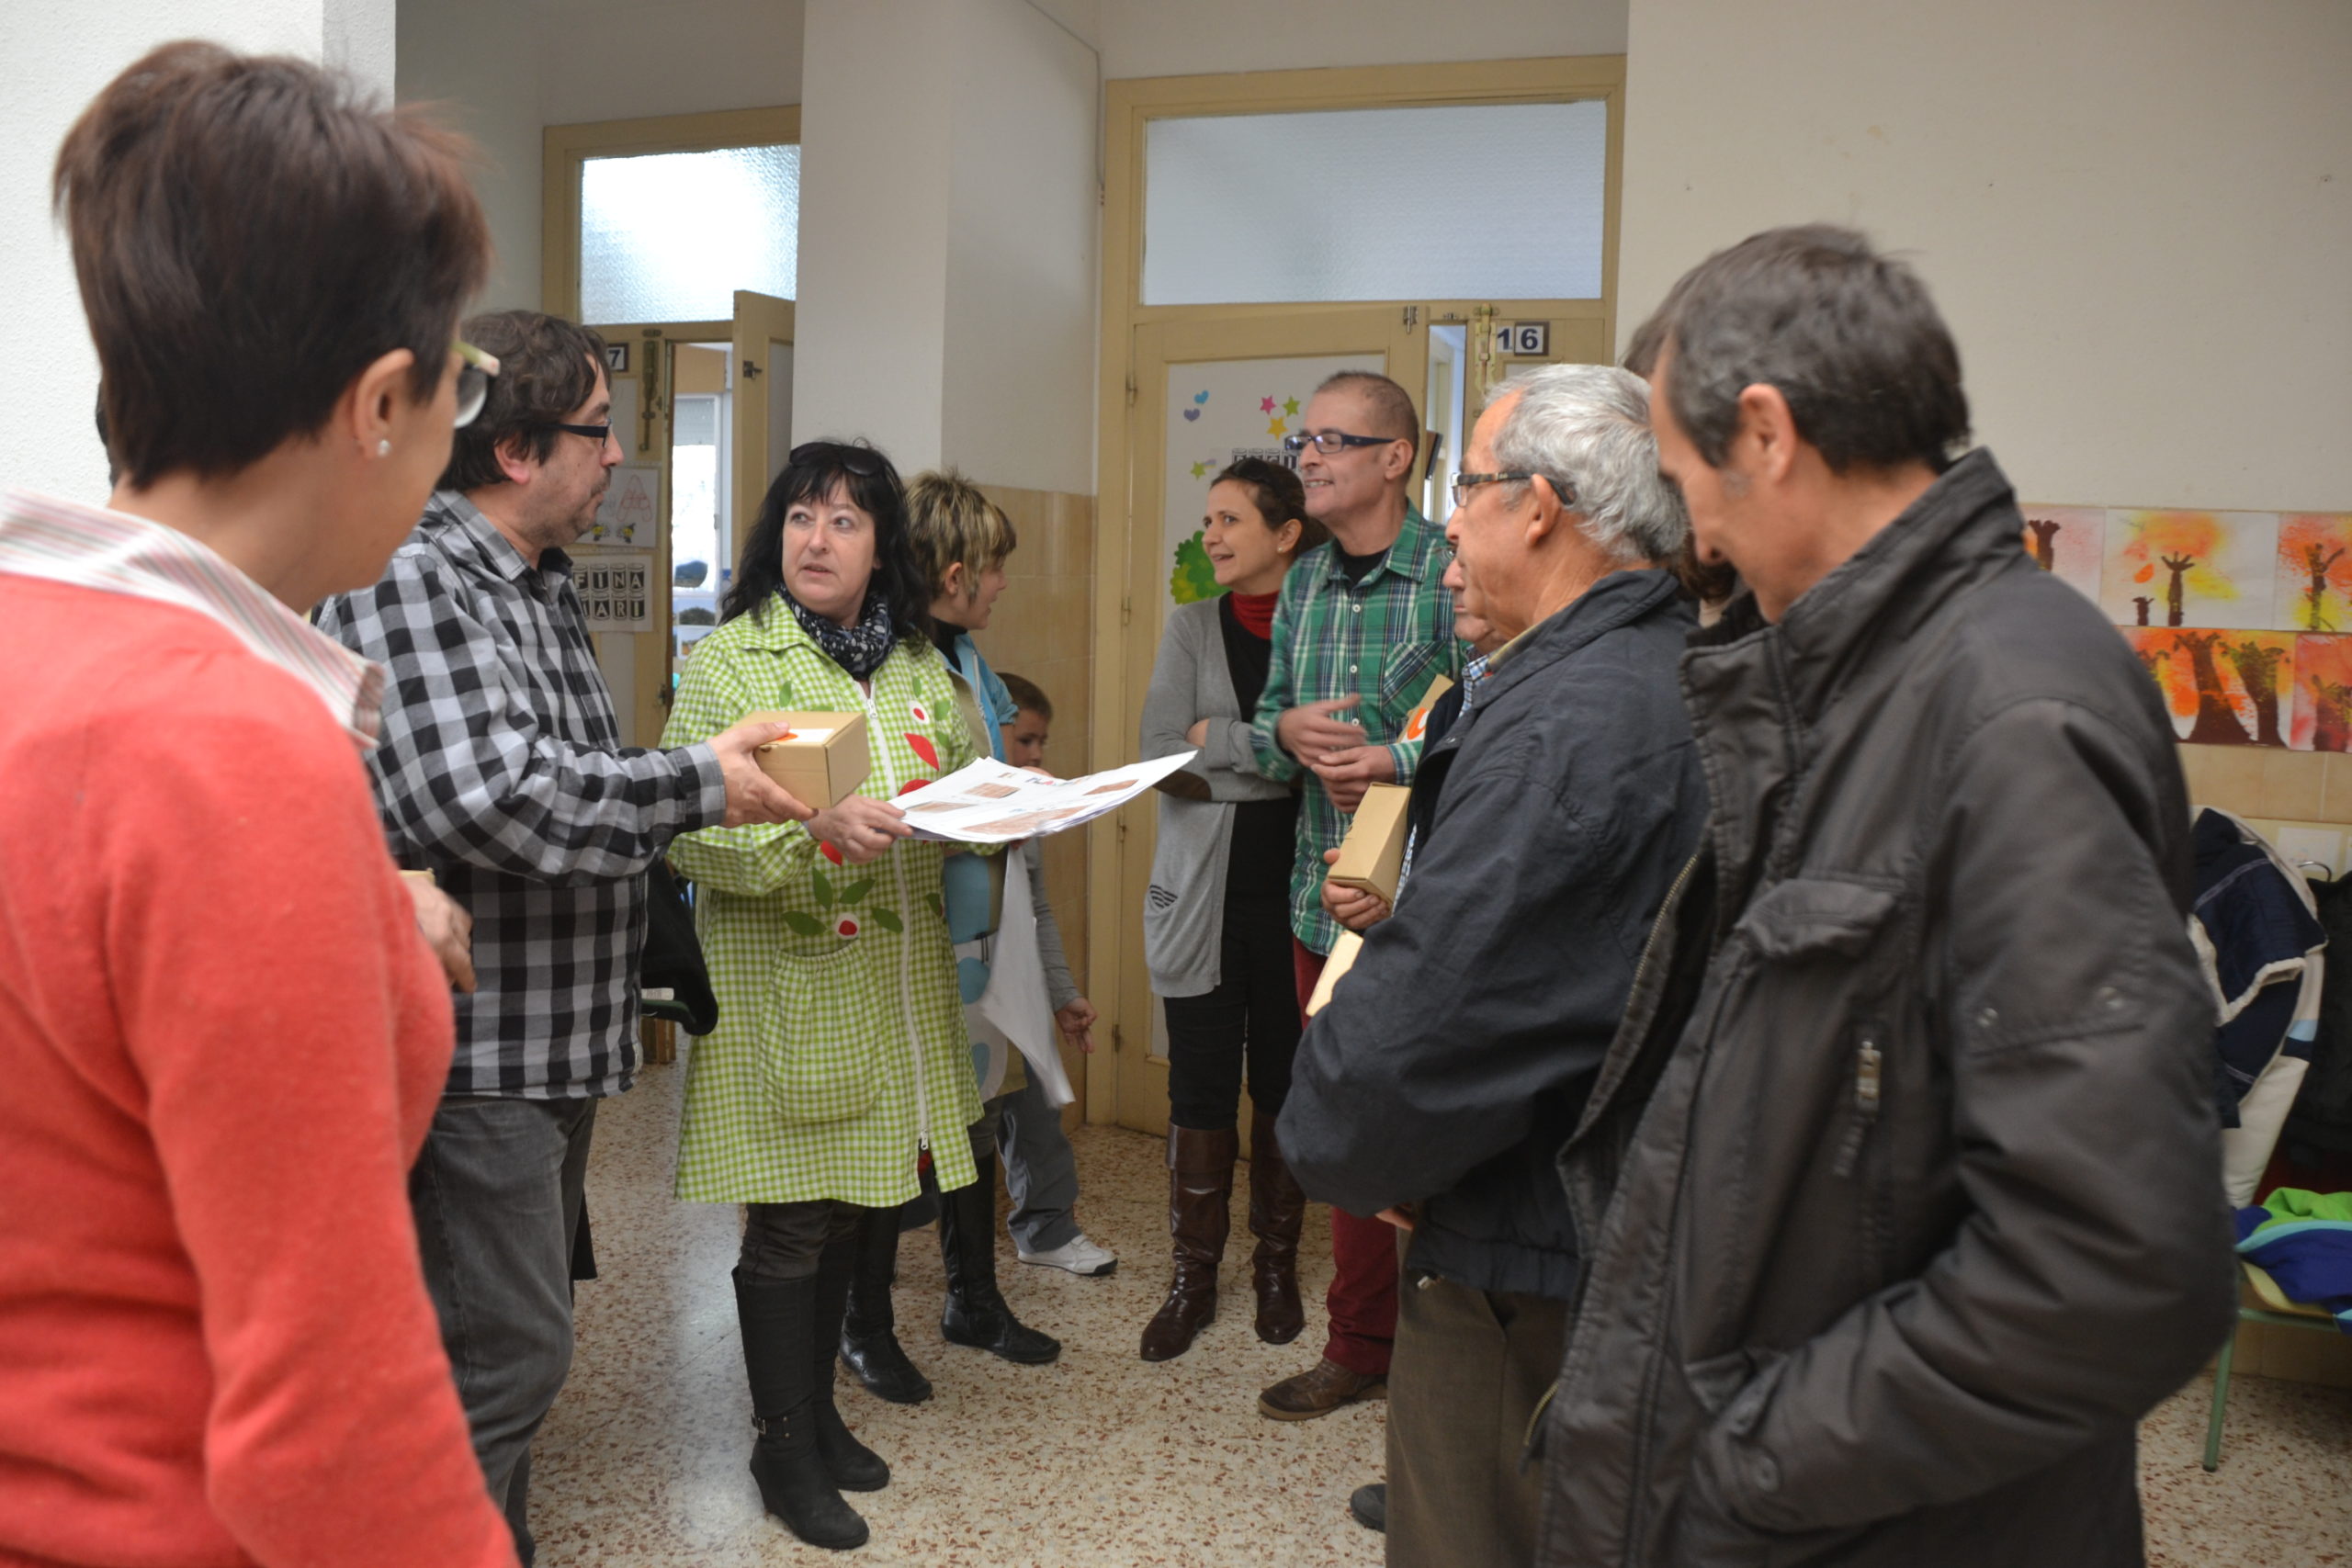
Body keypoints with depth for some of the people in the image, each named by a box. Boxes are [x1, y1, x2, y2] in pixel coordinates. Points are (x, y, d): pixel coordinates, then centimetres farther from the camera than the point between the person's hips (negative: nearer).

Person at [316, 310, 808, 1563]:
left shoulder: (543, 584, 14)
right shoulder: (407, 580, -16)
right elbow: (486, 796, -29)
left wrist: (697, 788, 6)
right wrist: (698, 784, -20)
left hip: (558, 1037, 10)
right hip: (472, 1048, -10)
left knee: (517, 1337, 20)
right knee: (505, 1353, -4)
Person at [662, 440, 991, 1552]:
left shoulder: (920, 666, 10)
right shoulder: (728, 661, -7)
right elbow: (688, 830, -15)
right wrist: (818, 825, -29)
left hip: (893, 987, 5)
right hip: (784, 990, -5)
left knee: (847, 1211, 16)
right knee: (789, 1223, 4)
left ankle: (819, 1409, 35)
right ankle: (784, 1449, 23)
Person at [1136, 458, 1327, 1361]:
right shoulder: (1193, 627, 5)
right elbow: (1162, 756, -7)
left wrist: (1219, 739, -11)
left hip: (1293, 897, -1)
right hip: (1203, 898, 1)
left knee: (1285, 1086, 10)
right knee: (1200, 1091, 5)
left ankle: (1276, 1263, 27)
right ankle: (1193, 1276, 20)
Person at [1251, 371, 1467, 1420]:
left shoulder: (1452, 572, -10)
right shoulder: (1304, 583, 13)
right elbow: (1266, 720, 17)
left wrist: (1393, 762, -23)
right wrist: (1287, 729, -5)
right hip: (1323, 899, 7)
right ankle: (1359, 1345, 32)